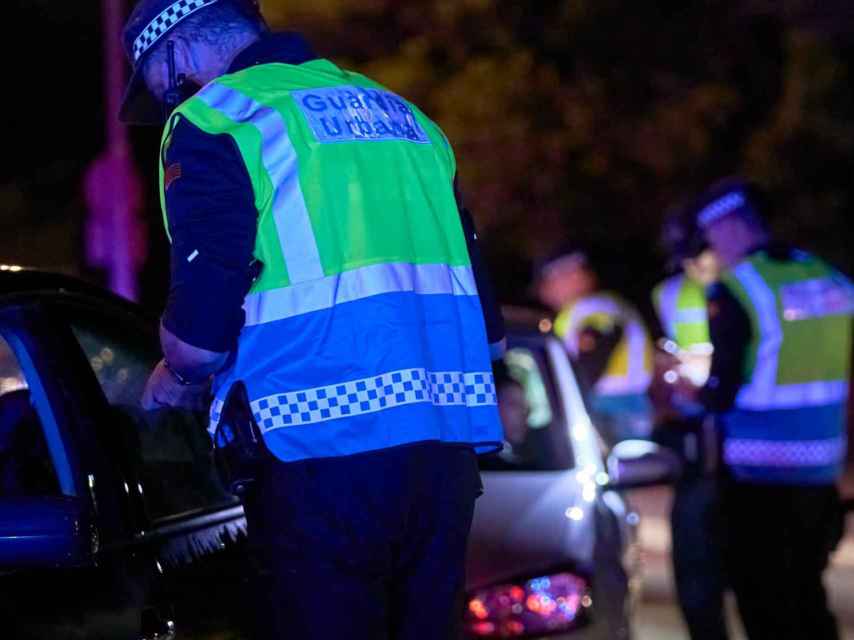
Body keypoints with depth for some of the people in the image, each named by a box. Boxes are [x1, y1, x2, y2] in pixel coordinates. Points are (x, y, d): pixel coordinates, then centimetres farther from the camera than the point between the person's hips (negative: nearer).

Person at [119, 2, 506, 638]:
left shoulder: (214, 119, -1)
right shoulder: (400, 114, 21)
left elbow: (201, 330, -11)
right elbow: (486, 323, 19)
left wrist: (175, 378, 10)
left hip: (325, 449, -7)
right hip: (447, 443, 7)